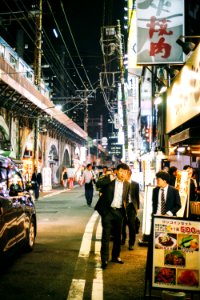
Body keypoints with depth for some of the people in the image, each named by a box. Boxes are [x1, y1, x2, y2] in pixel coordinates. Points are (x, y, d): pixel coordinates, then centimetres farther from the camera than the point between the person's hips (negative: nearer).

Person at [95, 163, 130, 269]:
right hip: (108, 211, -4)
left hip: (119, 212, 4)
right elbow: (98, 184, -22)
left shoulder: (127, 184, 8)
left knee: (118, 235, 14)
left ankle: (116, 256, 29)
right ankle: (104, 259, 2)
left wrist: (125, 205, 6)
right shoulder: (109, 179, -4)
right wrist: (109, 178, -27)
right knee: (106, 235, -5)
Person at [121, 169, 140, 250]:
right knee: (122, 225, 9)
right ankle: (123, 239, 33)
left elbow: (137, 196, 6)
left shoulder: (135, 184, 3)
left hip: (131, 206, 0)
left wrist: (137, 207, 5)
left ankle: (131, 243, 6)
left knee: (132, 226, -4)